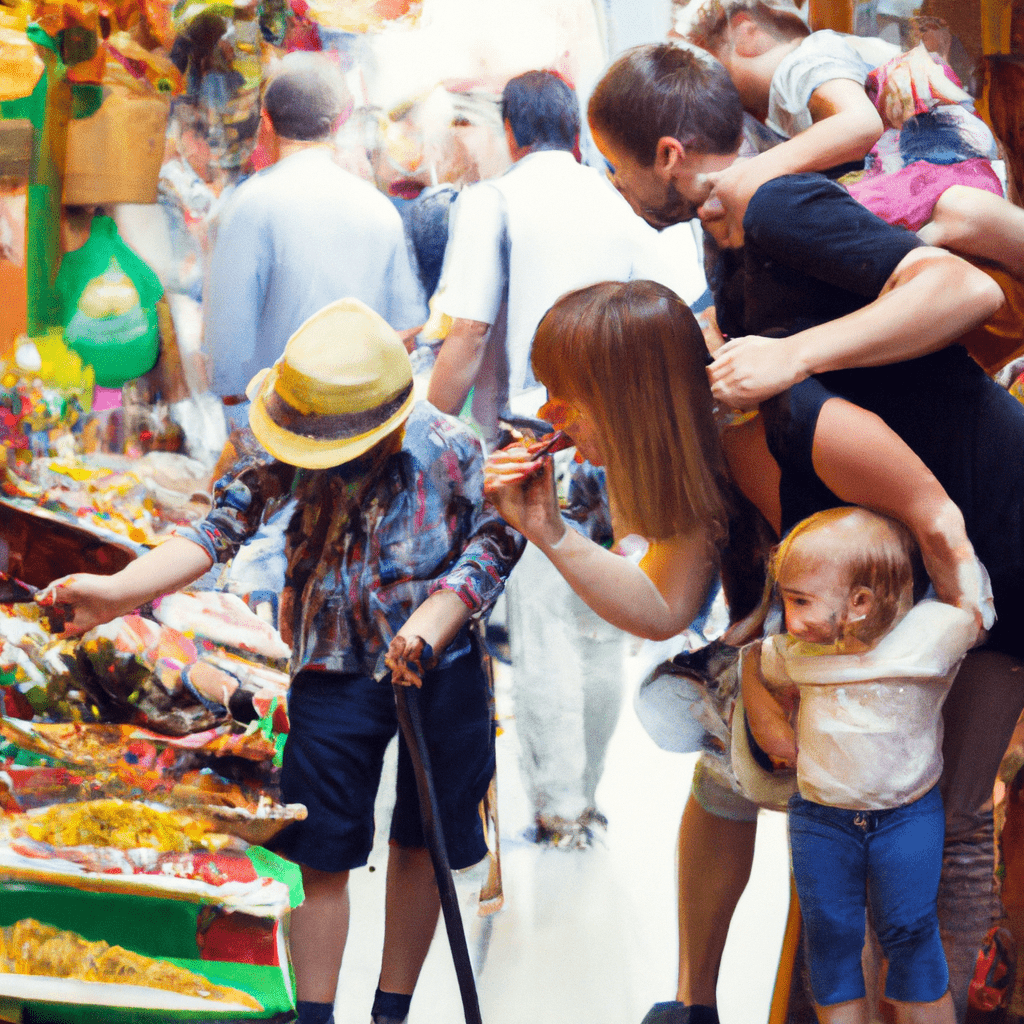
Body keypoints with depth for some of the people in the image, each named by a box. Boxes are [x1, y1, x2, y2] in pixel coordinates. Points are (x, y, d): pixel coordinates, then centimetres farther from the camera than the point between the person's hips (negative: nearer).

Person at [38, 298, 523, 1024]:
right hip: (334, 674, 0)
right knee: (323, 852, 2)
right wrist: (118, 591, -33)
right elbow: (221, 527, -19)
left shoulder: (449, 449, -15)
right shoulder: (289, 452, -12)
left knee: (422, 839, 14)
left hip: (440, 669, 0)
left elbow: (493, 542, -7)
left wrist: (435, 619, -23)